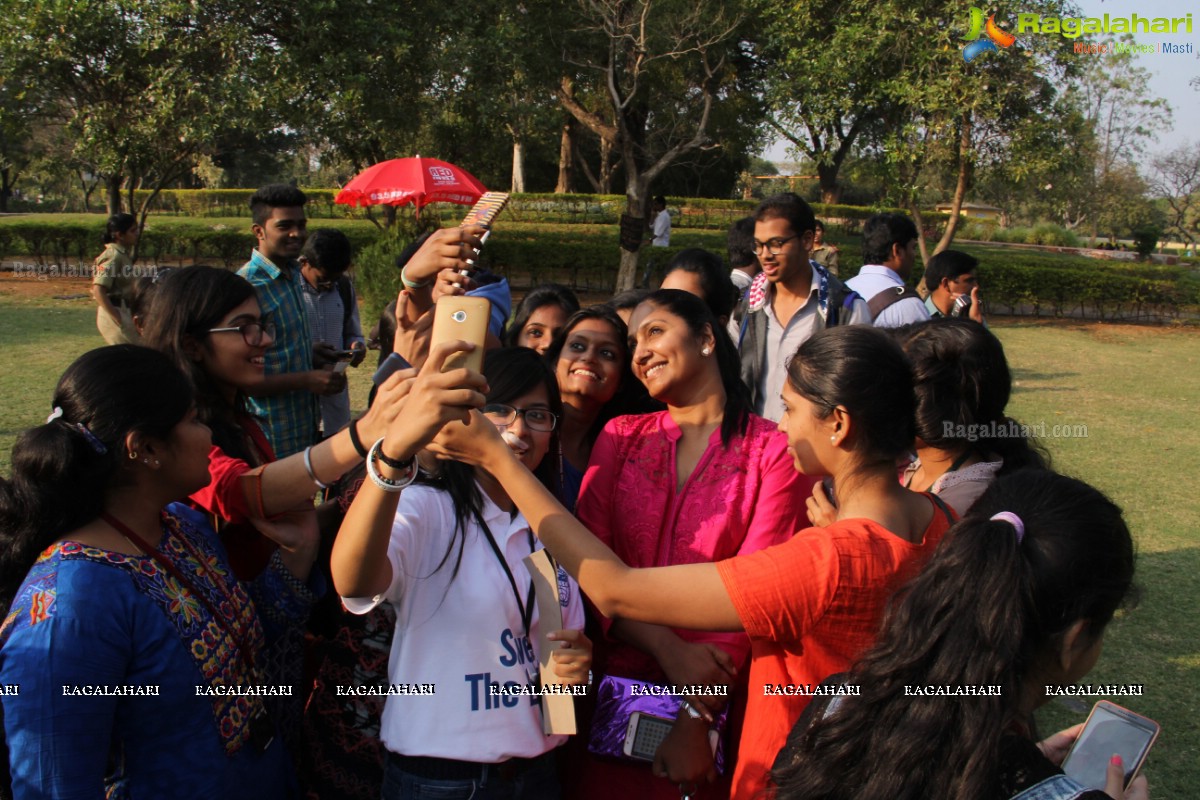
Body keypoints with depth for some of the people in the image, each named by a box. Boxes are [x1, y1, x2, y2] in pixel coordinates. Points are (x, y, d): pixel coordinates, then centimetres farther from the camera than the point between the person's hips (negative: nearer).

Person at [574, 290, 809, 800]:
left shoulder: (775, 451, -4)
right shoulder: (620, 437, 7)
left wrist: (697, 718, -16)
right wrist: (669, 649, -17)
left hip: (719, 698, -2)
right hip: (617, 689, 3)